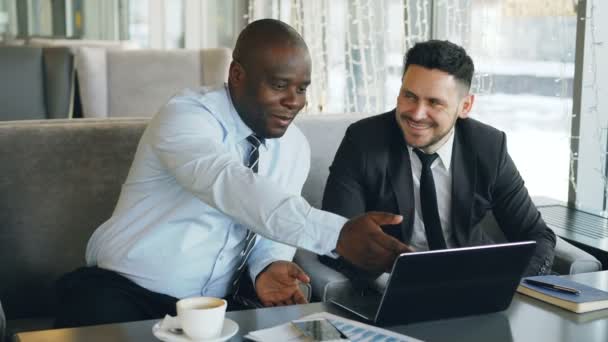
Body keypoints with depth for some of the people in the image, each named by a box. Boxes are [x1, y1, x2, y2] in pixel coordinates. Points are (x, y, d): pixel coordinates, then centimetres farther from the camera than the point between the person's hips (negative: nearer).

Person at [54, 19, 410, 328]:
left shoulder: (295, 147, 5)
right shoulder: (185, 116, -17)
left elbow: (271, 225, 11)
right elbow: (230, 186, -36)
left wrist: (269, 267, -15)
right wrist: (337, 234, -48)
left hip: (216, 305, 6)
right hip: (125, 289, -5)